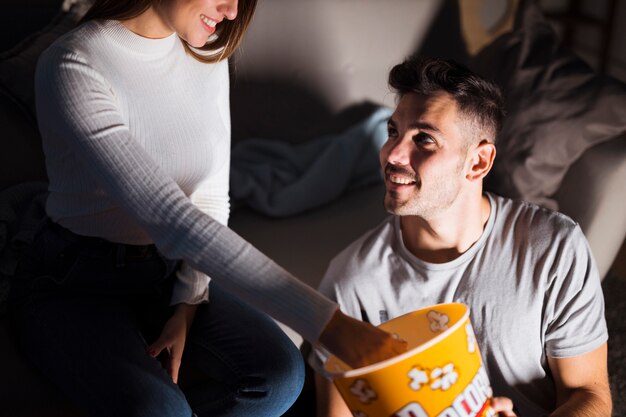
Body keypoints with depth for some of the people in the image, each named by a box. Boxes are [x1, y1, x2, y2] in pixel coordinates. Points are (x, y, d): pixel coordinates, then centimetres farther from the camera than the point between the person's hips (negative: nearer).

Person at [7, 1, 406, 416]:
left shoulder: (208, 57, 0)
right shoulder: (73, 67, -22)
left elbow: (211, 199, 6)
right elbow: (170, 218, -32)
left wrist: (187, 307, -9)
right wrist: (326, 321, -37)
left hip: (170, 272, 6)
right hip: (76, 281, -6)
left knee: (279, 373, -20)